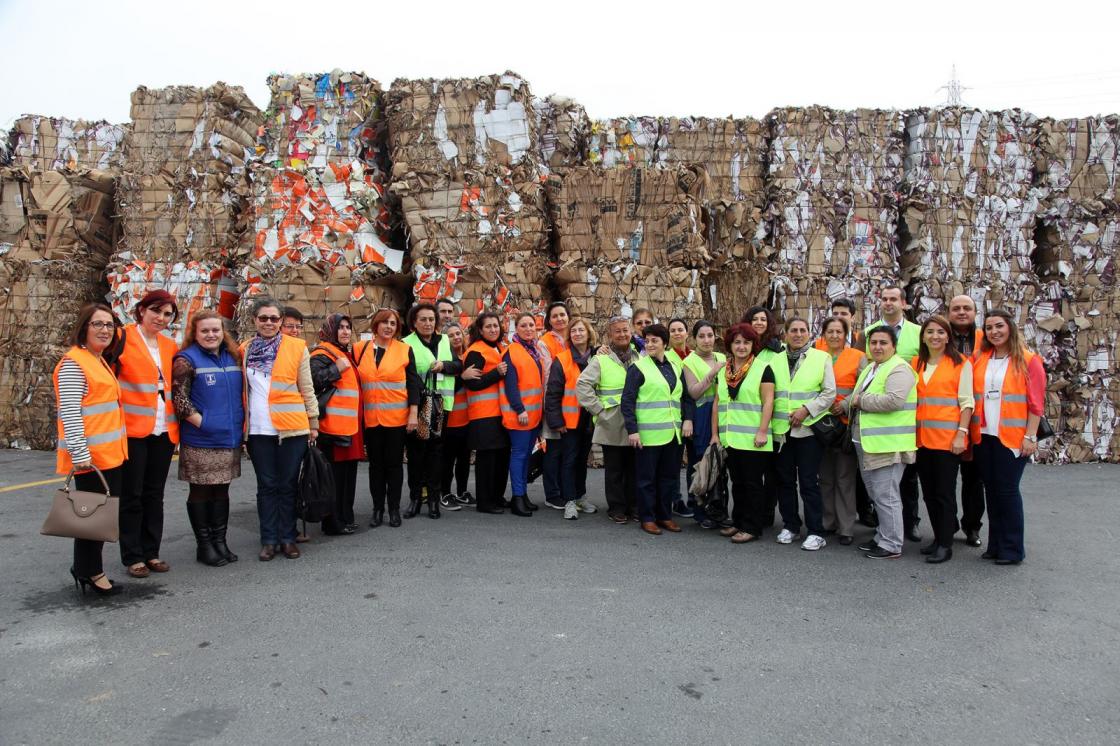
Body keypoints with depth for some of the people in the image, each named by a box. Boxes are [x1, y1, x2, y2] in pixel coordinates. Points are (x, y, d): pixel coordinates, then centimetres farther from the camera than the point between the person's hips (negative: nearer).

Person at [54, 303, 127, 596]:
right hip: (90, 456, -9)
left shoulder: (100, 361, 16)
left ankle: (86, 568, 25)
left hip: (110, 453, 9)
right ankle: (90, 571, 13)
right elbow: (70, 412, -19)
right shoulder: (73, 363, -12)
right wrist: (80, 454, -23)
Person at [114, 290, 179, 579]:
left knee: (154, 494, 12)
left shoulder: (169, 346, 13)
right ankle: (132, 556, 13)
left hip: (164, 430, 5)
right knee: (132, 495, 3)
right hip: (133, 428, -5)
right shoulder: (123, 338, -4)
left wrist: (177, 424, 10)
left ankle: (151, 552, 20)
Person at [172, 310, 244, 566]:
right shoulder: (186, 360, -6)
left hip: (230, 439, 6)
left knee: (222, 490, 12)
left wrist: (240, 425, 10)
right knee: (201, 492, 4)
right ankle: (203, 545, 14)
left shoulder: (233, 356, 11)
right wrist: (202, 423, -15)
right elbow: (178, 398, -12)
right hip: (200, 441, -5)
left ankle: (219, 541, 21)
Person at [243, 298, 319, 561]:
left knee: (288, 485, 6)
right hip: (258, 430, 2)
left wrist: (313, 423, 4)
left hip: (292, 427, -2)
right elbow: (241, 388, 14)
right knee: (266, 485, 8)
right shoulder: (245, 350, 8)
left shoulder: (297, 347, 1)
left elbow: (307, 389, 4)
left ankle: (288, 538, 17)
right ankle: (269, 540, 17)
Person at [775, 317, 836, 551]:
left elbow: (830, 392, -2)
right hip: (781, 428, 3)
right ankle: (790, 526, 21)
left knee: (809, 483, -2)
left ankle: (816, 532, 5)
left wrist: (806, 409, -12)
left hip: (807, 428, -3)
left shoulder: (821, 358, 2)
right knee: (785, 480, 9)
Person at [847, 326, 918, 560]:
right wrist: (849, 403, 3)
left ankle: (891, 546, 4)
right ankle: (882, 538, 28)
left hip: (888, 444, -9)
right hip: (867, 442, 9)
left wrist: (860, 401, -15)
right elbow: (857, 397, 26)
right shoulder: (870, 368, 18)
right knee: (877, 495, 17)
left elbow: (893, 400, -26)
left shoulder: (899, 369, -11)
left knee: (885, 496, -5)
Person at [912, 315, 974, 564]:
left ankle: (945, 545, 8)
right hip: (922, 437, 5)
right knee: (928, 491, 11)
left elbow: (966, 402, -5)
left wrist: (962, 434, -13)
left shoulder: (961, 363, -1)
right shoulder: (916, 364, 13)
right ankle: (938, 537, 24)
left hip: (948, 437, -5)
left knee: (944, 492, 0)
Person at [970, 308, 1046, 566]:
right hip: (983, 436, 4)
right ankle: (995, 545, 19)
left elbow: (1036, 402, -5)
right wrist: (971, 430, 3)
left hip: (1012, 437, -4)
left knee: (1007, 490, -2)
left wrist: (1030, 436, -11)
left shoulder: (1028, 361, -2)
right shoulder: (979, 361, 10)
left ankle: (1012, 549, 10)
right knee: (991, 490, 9)